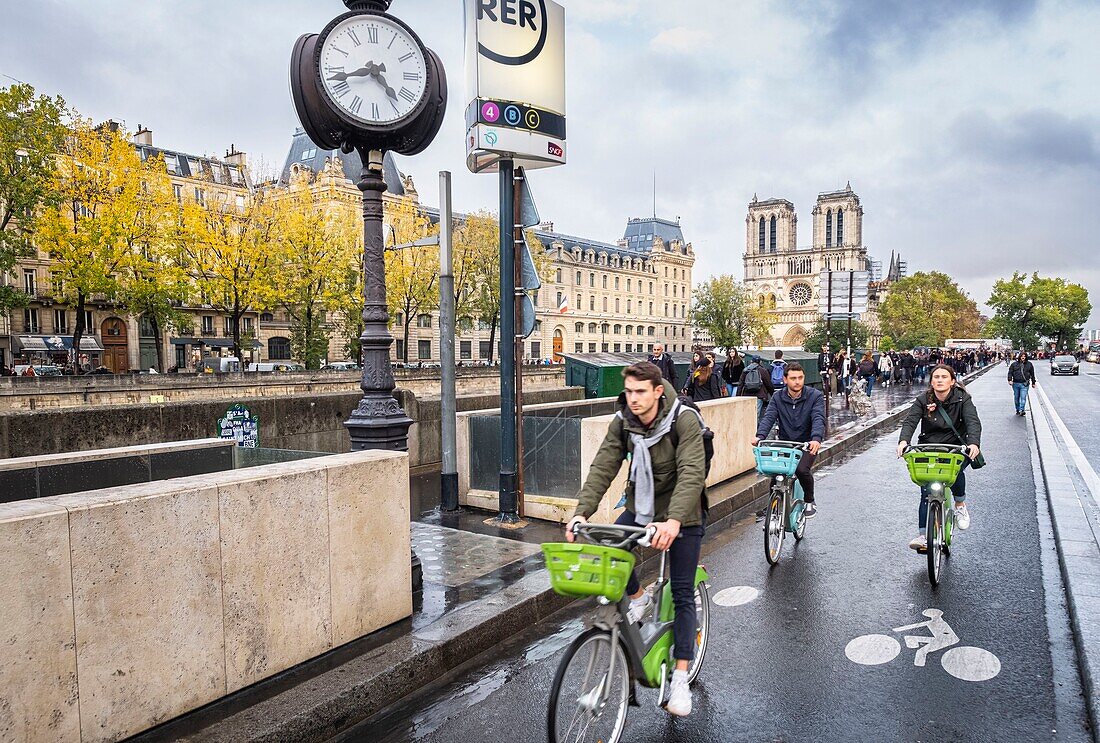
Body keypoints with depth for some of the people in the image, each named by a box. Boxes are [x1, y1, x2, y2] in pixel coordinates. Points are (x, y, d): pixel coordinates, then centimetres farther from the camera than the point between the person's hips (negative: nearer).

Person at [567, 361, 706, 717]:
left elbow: (691, 474, -34)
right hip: (639, 507, 4)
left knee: (682, 594, -1)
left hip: (681, 515, -4)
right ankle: (639, 598, 10)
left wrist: (674, 520, -49)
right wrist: (582, 512, -31)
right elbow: (602, 468, -17)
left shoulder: (685, 422, -24)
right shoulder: (622, 424, -11)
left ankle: (681, 678, 10)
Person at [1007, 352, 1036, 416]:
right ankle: (1017, 410, 22)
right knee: (1016, 398, 10)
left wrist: (1033, 383, 17)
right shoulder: (1014, 364, 7)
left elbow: (1032, 374, 15)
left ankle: (1022, 410, -15)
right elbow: (1010, 372, 5)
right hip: (1015, 383, 2)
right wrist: (1010, 380, -10)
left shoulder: (1029, 364, 9)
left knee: (1023, 397, -12)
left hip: (1024, 384, -2)